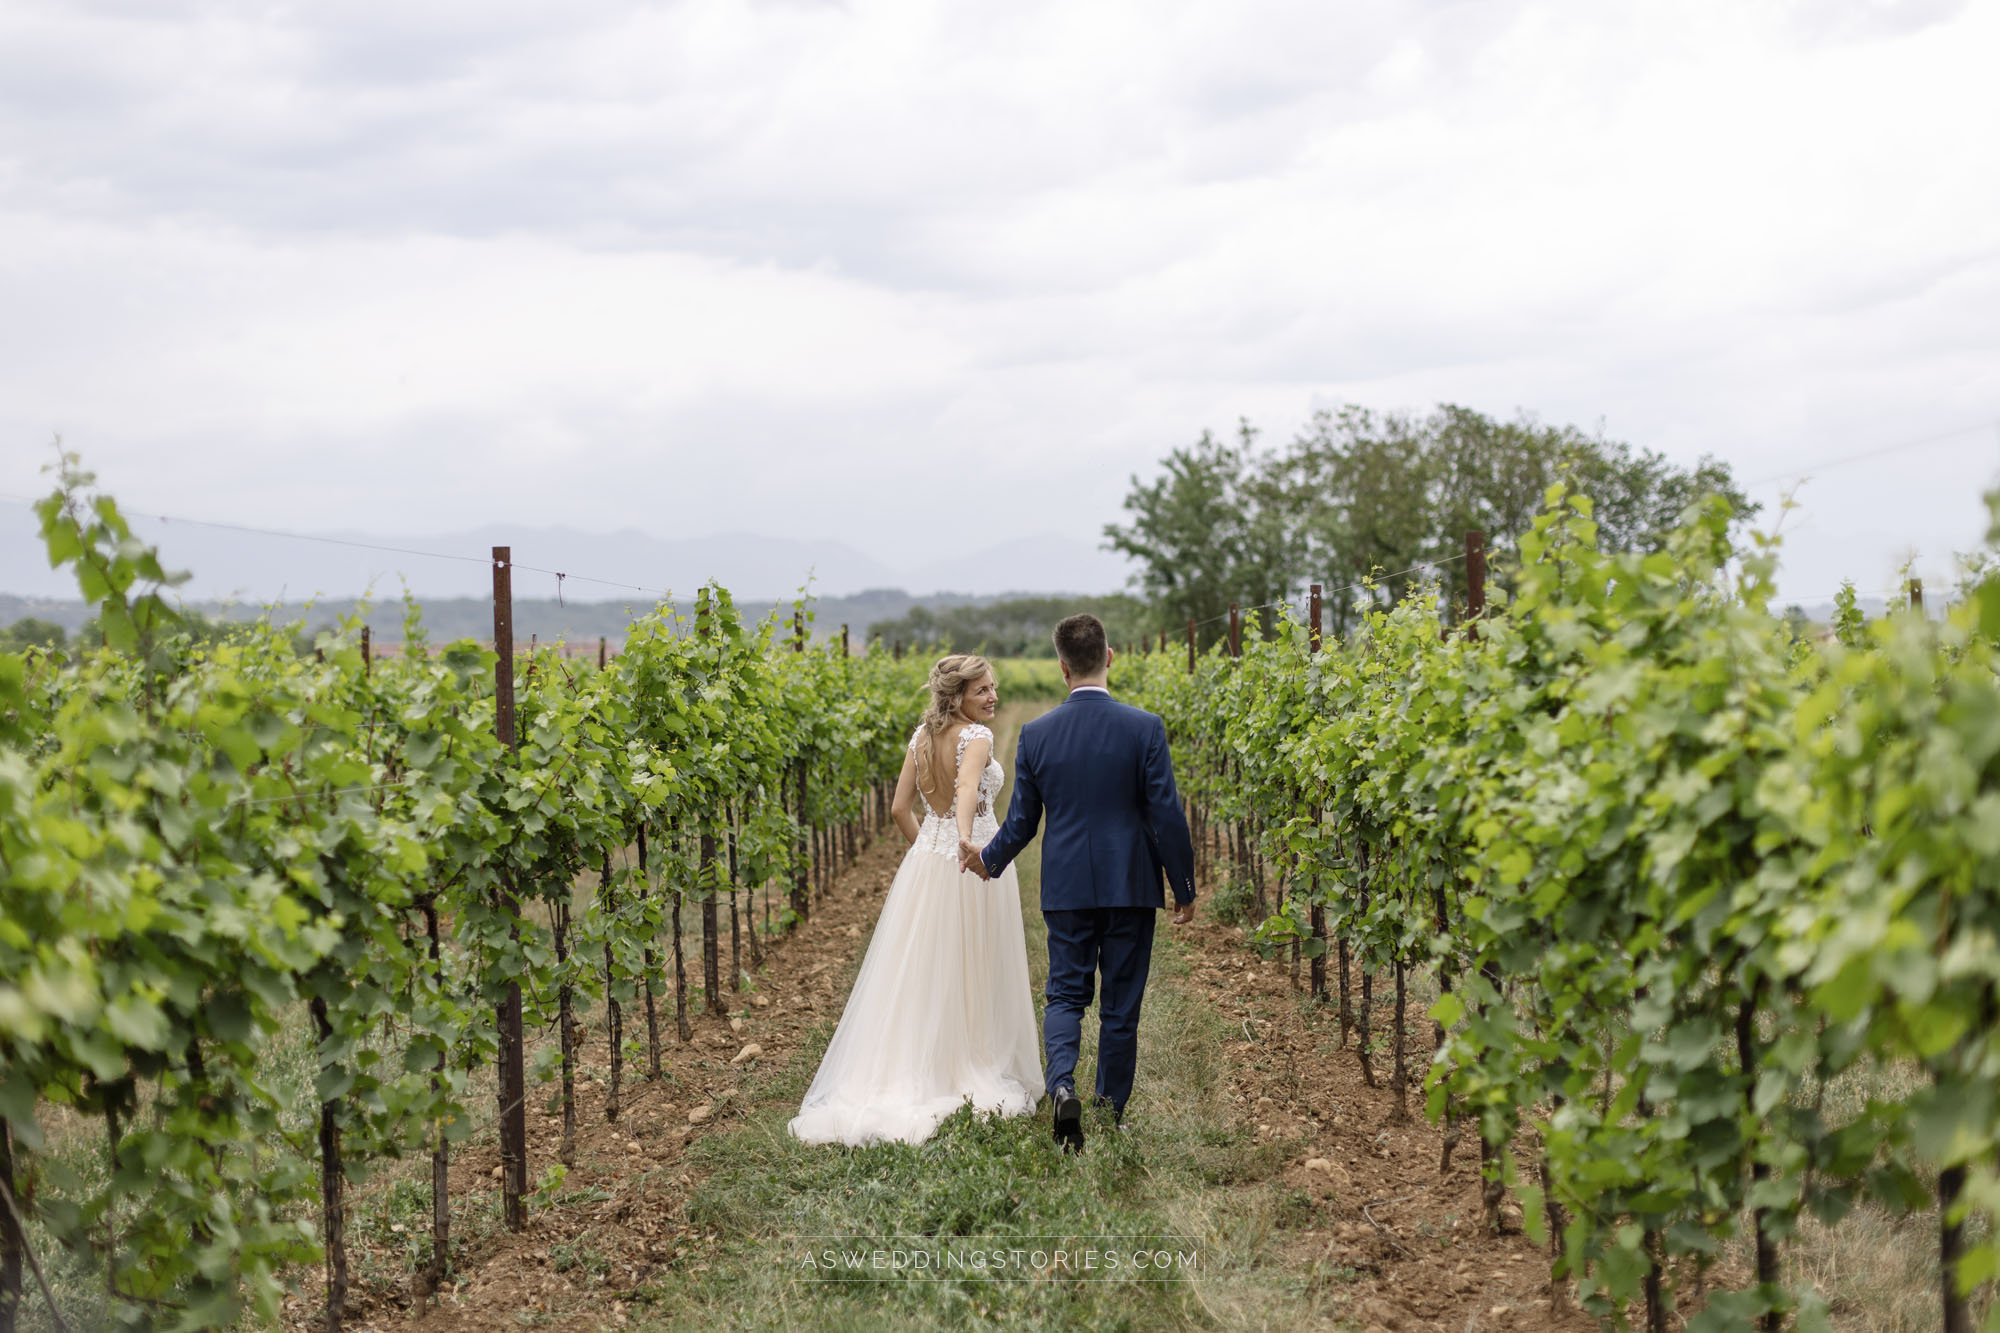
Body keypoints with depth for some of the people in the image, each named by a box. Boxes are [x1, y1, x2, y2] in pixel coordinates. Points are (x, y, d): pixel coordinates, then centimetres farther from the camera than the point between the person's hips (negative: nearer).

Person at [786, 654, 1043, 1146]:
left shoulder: (922, 736, 7)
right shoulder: (977, 736, -14)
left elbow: (900, 808, 10)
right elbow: (968, 788, -34)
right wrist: (966, 841, -51)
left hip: (924, 864, 6)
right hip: (979, 868, -6)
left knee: (920, 978, 10)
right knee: (973, 977, 4)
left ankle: (903, 1080, 9)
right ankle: (976, 1078, 12)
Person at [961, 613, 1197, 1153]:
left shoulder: (1036, 734, -3)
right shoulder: (1144, 728, -9)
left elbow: (1021, 822, 4)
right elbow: (1167, 816, -8)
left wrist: (987, 860, 24)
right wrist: (1184, 889, 3)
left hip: (1067, 887, 1)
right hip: (1130, 886, -1)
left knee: (1065, 995, 10)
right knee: (1121, 1005, 9)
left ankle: (1061, 1084, -15)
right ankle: (1111, 1112, 17)